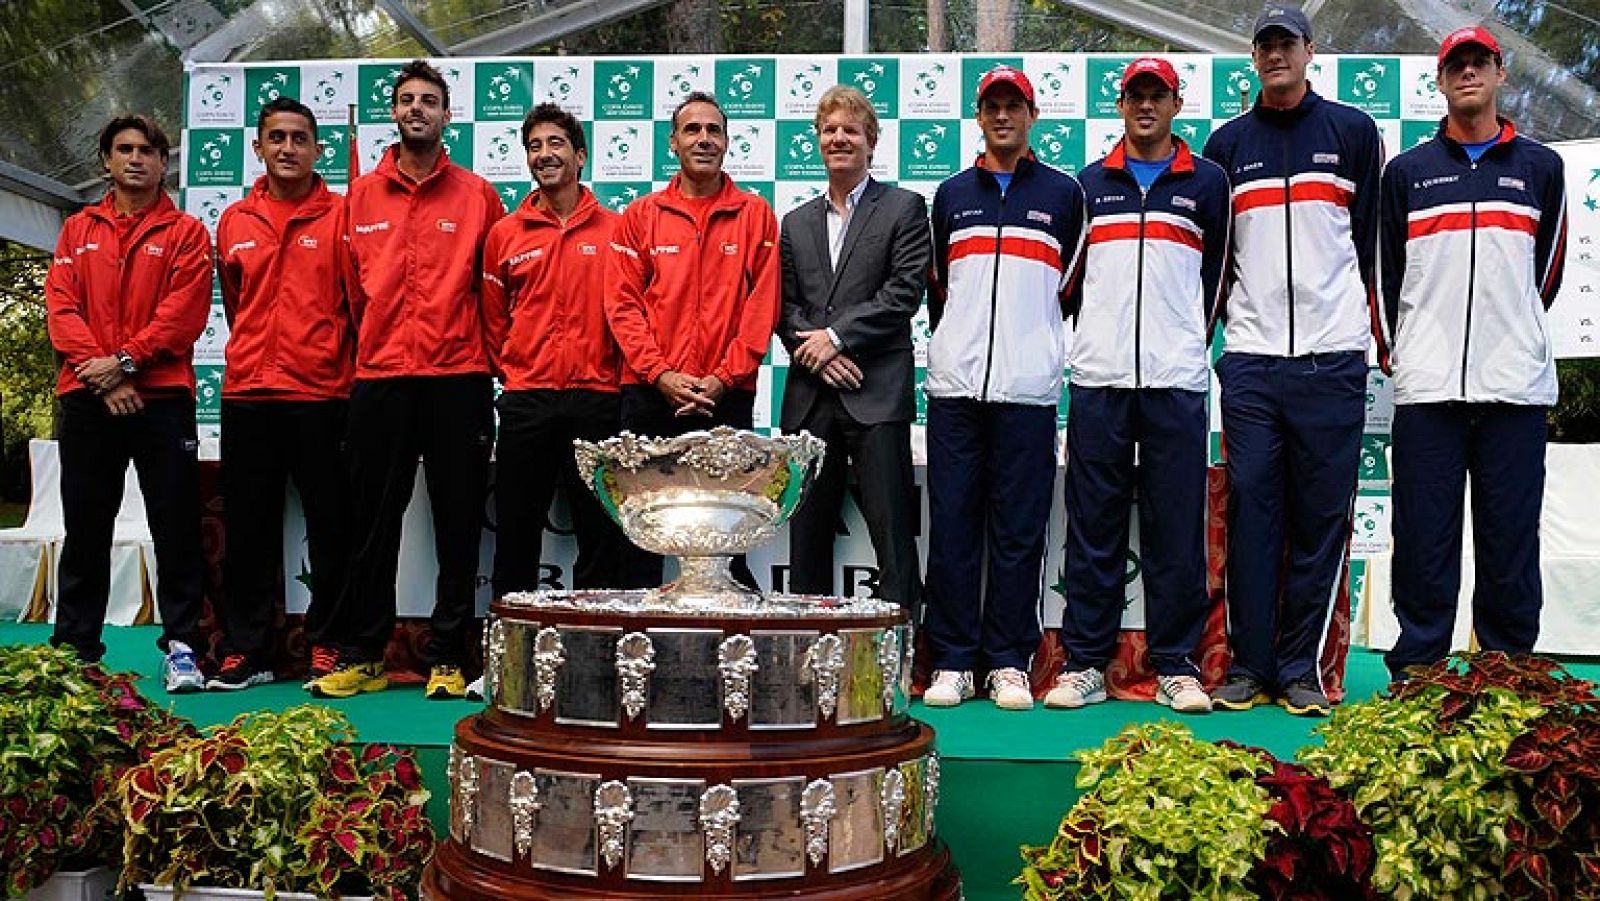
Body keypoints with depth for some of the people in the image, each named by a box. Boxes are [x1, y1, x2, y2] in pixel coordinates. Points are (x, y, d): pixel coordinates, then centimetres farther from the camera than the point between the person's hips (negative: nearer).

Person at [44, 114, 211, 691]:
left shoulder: (186, 232, 7)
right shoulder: (78, 230, 16)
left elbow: (184, 313, -5)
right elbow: (60, 306, 5)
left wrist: (124, 361, -14)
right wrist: (99, 373, -10)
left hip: (162, 397, -3)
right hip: (86, 399, 3)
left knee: (176, 529, -2)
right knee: (85, 529, 8)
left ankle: (180, 646, 4)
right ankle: (75, 648, 17)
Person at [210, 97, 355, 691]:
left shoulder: (341, 216, 2)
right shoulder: (234, 222, 13)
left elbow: (360, 301, 1)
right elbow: (235, 305, 21)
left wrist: (348, 367, 1)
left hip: (321, 396, -3)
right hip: (246, 396, 4)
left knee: (330, 530, 2)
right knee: (247, 532, 7)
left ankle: (326, 645, 13)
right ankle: (246, 650, 17)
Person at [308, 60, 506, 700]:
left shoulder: (477, 195, 6)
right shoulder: (362, 196, 11)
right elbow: (353, 289, 15)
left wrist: (485, 350, 5)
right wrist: (376, 346, 13)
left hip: (458, 380, -2)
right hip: (379, 381, 2)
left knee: (458, 524, 2)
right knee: (372, 523, 6)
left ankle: (447, 658, 12)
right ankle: (362, 655, 16)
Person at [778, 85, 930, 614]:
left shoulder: (904, 208, 5)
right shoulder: (797, 222, 19)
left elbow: (905, 292, -6)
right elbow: (785, 305, 11)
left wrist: (837, 336, -11)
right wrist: (819, 355, -7)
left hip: (877, 394, -4)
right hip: (810, 397, 5)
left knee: (893, 532, -5)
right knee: (806, 531, 8)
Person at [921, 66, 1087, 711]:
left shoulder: (1063, 193, 12)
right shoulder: (952, 194, 17)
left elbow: (1075, 287, 14)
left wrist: (1040, 345, 8)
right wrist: (954, 347, 14)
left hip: (1028, 387, -1)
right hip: (956, 385, 2)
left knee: (1019, 528, -1)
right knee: (952, 523, 0)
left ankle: (1009, 663, 8)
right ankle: (953, 661, 7)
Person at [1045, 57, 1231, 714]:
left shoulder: (1207, 182, 12)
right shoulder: (1091, 183, 15)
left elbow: (1216, 276, 15)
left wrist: (1187, 341, 12)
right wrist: (1094, 339, 12)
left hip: (1177, 380, -1)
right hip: (1097, 378, 1)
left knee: (1177, 530, 0)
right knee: (1093, 527, 2)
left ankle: (1176, 666, 9)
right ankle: (1086, 663, 9)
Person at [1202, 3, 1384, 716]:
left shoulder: (1353, 131, 11)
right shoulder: (1228, 143, 13)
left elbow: (1373, 238, 11)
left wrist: (1378, 327, 6)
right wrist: (1207, 332, 9)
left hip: (1331, 358, 0)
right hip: (1250, 360, 1)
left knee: (1322, 516, 1)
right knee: (1250, 510, -1)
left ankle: (1300, 670, 9)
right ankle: (1248, 666, 6)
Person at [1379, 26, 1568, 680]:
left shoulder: (1540, 167, 13)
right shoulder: (1406, 171, 12)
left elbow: (1547, 272, 17)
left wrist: (1513, 336, 15)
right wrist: (1412, 347, 11)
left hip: (1516, 382, 1)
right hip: (1427, 384, 0)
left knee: (1511, 534, 2)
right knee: (1423, 535, 0)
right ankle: (1417, 669, 8)